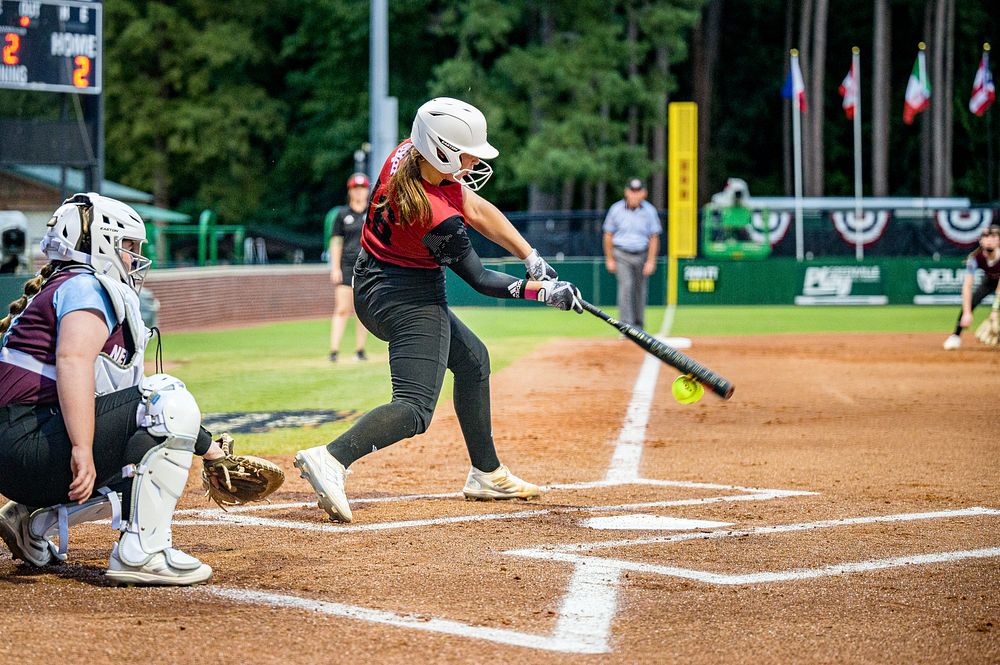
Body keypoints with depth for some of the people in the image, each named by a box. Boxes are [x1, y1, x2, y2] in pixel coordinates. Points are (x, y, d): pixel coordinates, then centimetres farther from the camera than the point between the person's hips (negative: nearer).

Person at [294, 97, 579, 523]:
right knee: (414, 409, -15)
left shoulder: (408, 154, -9)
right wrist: (544, 292, -10)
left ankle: (486, 474, 34)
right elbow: (479, 280, -18)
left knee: (471, 358, 25)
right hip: (409, 301, -10)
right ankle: (331, 459, -32)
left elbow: (477, 209, -2)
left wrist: (533, 260, -3)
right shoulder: (437, 218, -32)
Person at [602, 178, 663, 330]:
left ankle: (638, 324, 27)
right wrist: (609, 259, -2)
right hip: (621, 254, -2)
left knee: (640, 289, 9)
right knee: (626, 285, -18)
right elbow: (608, 235, 0)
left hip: (642, 255, 2)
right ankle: (626, 325, -21)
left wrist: (651, 261, -8)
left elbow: (654, 238, -2)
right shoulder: (616, 209, -7)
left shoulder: (649, 211, -5)